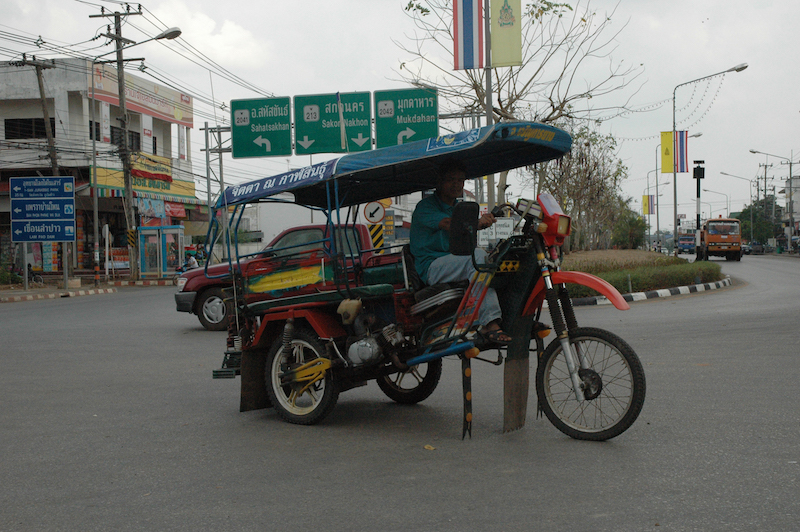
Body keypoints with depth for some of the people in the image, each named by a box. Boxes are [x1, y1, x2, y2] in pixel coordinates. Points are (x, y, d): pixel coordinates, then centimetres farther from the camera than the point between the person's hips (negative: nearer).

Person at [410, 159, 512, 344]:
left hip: (457, 261, 7)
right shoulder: (426, 206, -3)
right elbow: (448, 224, -23)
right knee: (477, 255, -32)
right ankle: (488, 323, -40)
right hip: (431, 268, -7)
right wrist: (477, 223, -40)